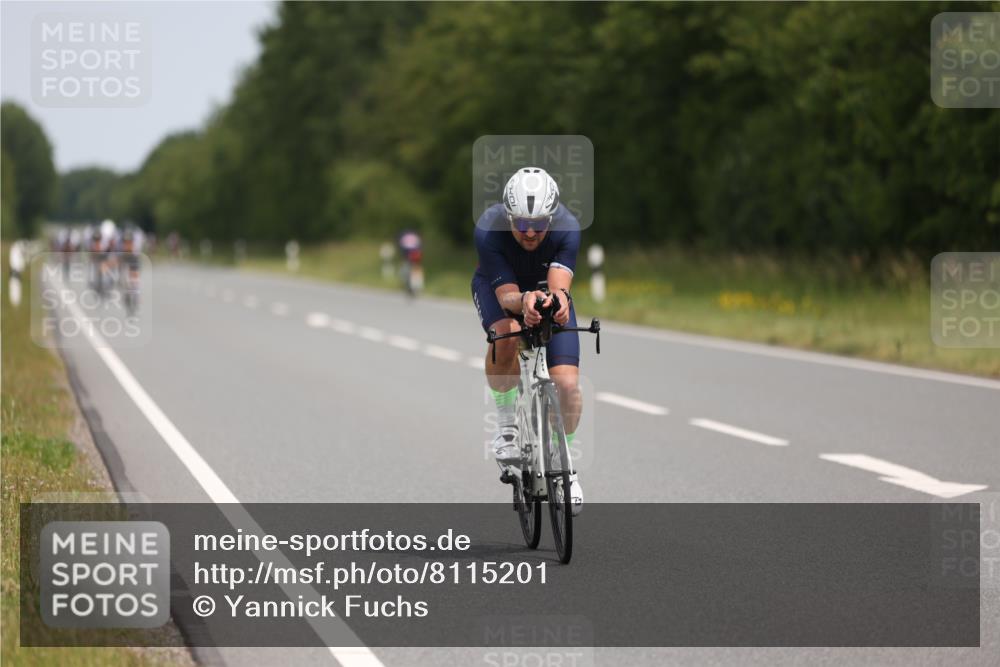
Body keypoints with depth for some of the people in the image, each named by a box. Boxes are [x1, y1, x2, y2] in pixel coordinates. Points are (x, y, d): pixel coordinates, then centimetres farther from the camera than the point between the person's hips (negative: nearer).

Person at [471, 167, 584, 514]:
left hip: (546, 289, 1)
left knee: (568, 382, -14)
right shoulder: (489, 229, -35)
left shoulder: (566, 227, -32)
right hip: (497, 286, -1)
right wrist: (524, 301, -59)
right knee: (505, 336, -37)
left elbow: (559, 283, -41)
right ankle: (505, 420, -12)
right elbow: (506, 295, -36)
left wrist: (559, 297, -65)